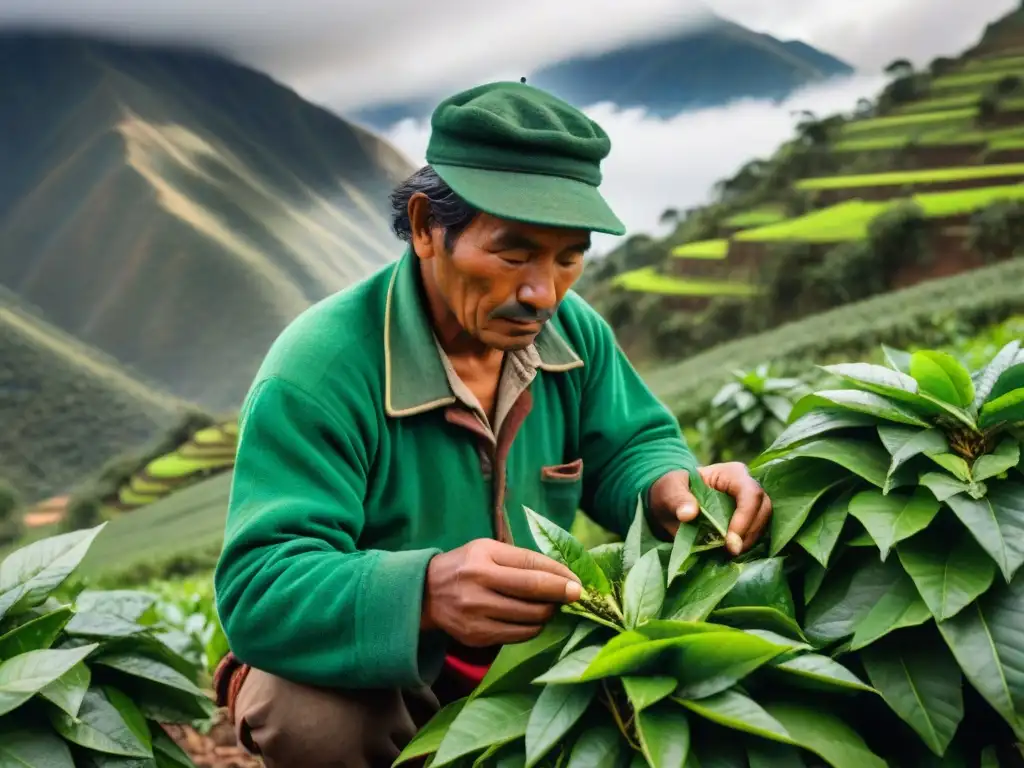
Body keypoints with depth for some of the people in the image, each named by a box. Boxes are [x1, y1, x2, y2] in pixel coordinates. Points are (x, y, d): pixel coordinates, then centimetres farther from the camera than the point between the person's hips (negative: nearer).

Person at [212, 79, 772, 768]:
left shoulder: (574, 331, -7)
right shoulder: (318, 373, -27)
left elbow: (626, 448, 4)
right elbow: (259, 590, -33)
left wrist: (669, 487, -23)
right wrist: (423, 591, -53)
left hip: (528, 653, 6)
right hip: (368, 671, -5)